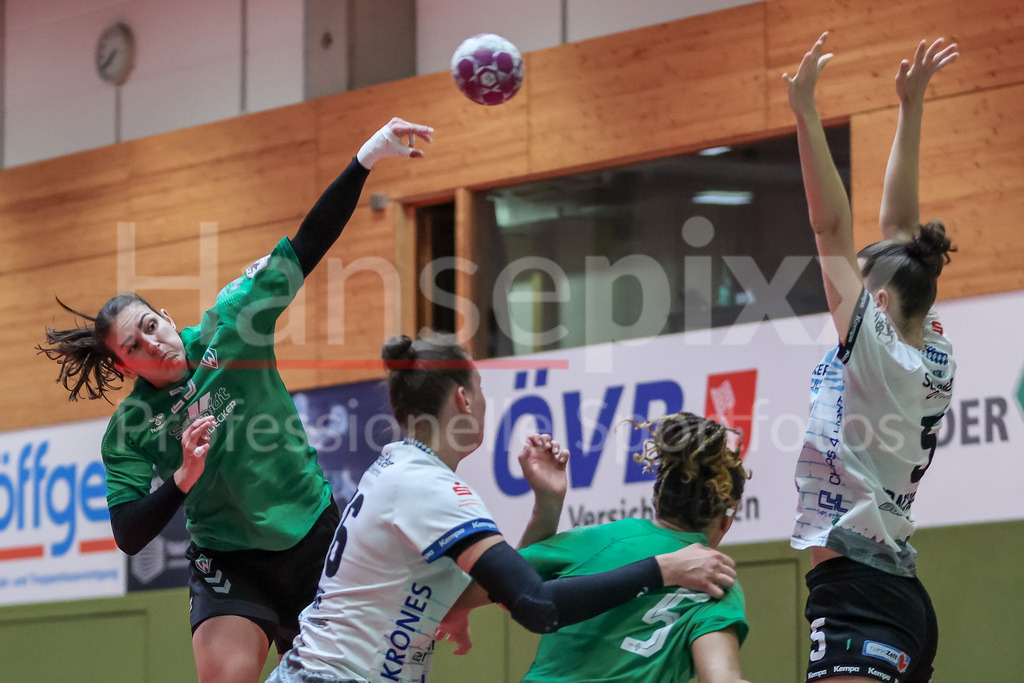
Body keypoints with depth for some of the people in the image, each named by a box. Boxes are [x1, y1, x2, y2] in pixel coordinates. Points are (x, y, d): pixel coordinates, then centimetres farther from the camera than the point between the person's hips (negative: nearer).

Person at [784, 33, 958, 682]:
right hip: (904, 599, 9)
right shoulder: (933, 358, 12)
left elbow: (832, 227, -9)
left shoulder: (879, 355, -7)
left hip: (857, 596, -9)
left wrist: (807, 113, -8)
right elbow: (899, 229, 18)